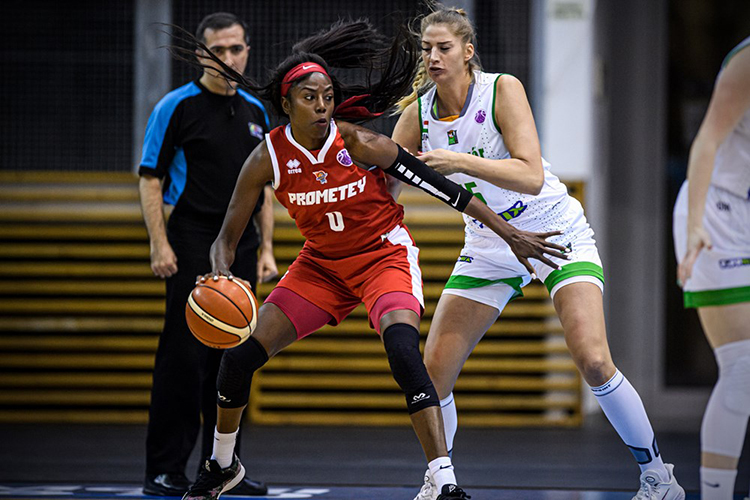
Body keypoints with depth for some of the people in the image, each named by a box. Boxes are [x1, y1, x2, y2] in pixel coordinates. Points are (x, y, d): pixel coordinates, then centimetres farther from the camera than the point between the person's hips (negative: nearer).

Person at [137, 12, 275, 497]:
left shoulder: (256, 112, 13)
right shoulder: (177, 107, -4)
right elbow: (150, 179, -6)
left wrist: (266, 249, 11)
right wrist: (160, 246, -14)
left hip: (241, 248, 6)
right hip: (193, 247, -6)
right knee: (184, 357, -9)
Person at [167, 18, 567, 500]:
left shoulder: (359, 143, -23)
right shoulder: (267, 158, -15)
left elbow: (438, 185, -15)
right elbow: (228, 236, -7)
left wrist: (511, 233, -13)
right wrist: (221, 276, -30)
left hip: (385, 256, -4)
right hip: (323, 265, 4)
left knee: (402, 347, -33)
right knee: (240, 355, -3)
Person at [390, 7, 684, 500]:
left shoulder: (503, 89, -19)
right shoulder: (418, 112, -5)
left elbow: (531, 176, -29)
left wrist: (459, 162, -37)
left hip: (555, 233, -5)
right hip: (489, 246, 5)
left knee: (593, 361, -20)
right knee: (434, 368, -6)